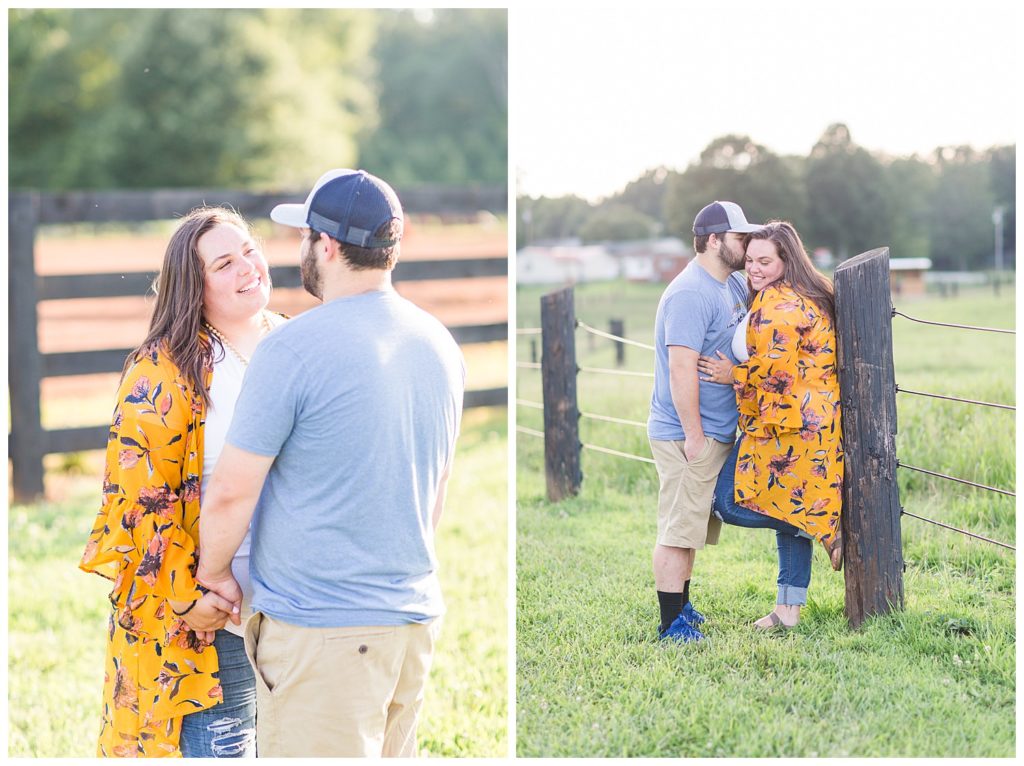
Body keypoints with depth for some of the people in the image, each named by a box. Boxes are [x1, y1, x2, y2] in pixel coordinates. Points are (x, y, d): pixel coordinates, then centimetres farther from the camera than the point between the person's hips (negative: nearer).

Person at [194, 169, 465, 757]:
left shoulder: (294, 349, -15)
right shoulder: (441, 344, 7)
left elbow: (232, 493, -12)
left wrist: (214, 571, 5)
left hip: (320, 629, -7)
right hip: (416, 617, 7)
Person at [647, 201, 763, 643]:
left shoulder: (733, 285, 12)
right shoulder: (690, 295, -18)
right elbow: (681, 370, -23)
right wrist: (694, 436, -22)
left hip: (716, 433, 10)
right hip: (686, 435, -10)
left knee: (692, 526, 17)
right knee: (679, 529, -5)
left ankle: (681, 605, 28)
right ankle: (671, 624, -2)